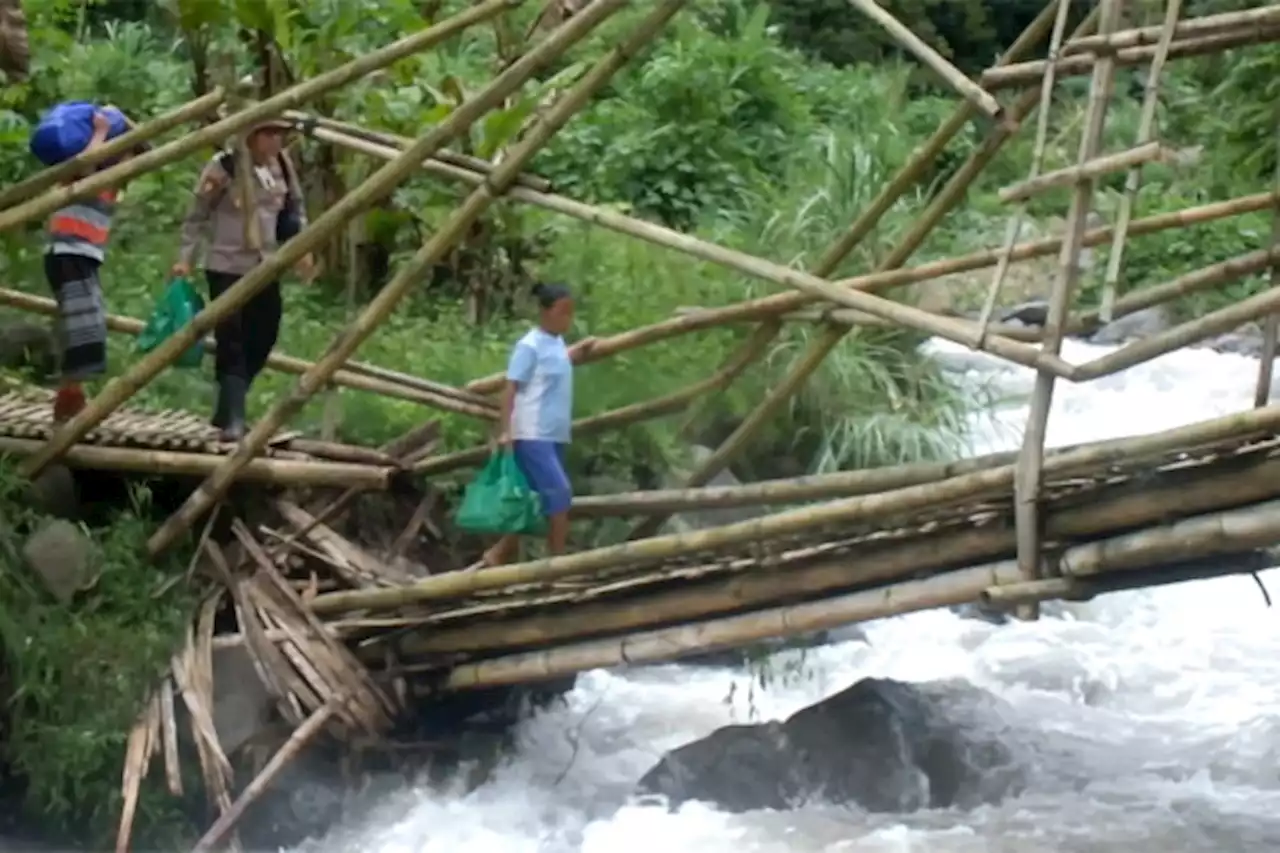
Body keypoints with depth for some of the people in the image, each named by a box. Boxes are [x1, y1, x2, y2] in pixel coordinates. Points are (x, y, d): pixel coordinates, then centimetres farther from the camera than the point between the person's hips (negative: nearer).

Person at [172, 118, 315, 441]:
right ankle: (233, 420, -8)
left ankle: (226, 411, 26)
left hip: (266, 268, 7)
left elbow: (295, 208, 15)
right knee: (232, 343, -10)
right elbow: (197, 216, -8)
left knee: (262, 341, 11)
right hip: (227, 267, -6)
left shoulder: (282, 164, 2)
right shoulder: (224, 167, -15)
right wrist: (185, 258, -12)